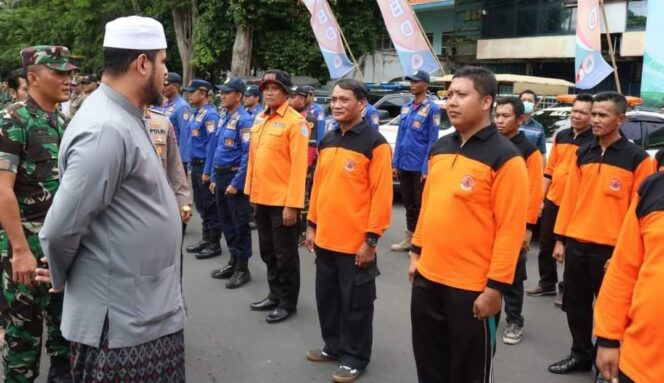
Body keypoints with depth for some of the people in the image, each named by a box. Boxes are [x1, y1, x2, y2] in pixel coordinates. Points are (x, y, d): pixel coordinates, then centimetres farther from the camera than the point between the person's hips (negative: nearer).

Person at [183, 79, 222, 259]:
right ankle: (206, 238, 27)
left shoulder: (210, 114, -15)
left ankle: (214, 243, 9)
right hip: (195, 165, 9)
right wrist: (190, 165, 17)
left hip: (205, 166, -9)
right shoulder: (195, 114, 13)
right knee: (201, 205, 16)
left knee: (210, 206, 0)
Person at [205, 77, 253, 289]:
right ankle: (234, 261, 28)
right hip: (220, 176, 8)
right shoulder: (223, 117, 11)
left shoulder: (244, 120, -14)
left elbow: (248, 154, -19)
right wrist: (213, 178, 16)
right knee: (226, 221, 15)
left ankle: (243, 268, 12)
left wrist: (236, 183, -19)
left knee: (240, 223, 1)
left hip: (235, 178, -8)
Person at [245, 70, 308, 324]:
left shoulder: (295, 122, -13)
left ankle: (288, 302, 19)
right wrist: (251, 191, 13)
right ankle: (275, 295, 33)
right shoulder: (260, 120, 12)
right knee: (268, 252, 18)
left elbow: (298, 166, -18)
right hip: (261, 198, 8)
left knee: (285, 254, 5)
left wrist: (292, 204, -21)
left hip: (282, 201, -8)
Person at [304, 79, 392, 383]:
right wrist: (312, 225, 14)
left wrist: (371, 239, -17)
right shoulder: (327, 141, 10)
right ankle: (333, 346, 37)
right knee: (327, 297, 19)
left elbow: (382, 195, -16)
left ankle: (355, 357, 23)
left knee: (355, 302, 7)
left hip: (356, 242, -7)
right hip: (326, 239, 7)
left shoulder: (375, 143, -12)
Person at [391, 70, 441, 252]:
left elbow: (432, 141, -12)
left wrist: (426, 168, -17)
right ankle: (410, 238, 26)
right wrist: (395, 162, 9)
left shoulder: (432, 109, -8)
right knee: (409, 204, 15)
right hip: (404, 165, 6)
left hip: (420, 167, -6)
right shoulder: (405, 107, 11)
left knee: (421, 205, 3)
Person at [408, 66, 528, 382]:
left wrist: (496, 286, -18)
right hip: (428, 278, 7)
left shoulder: (504, 157, -14)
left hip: (472, 287, -6)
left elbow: (510, 228, -17)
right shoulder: (440, 149, 9)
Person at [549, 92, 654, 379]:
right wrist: (560, 238, 7)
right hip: (576, 243, 5)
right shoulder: (583, 154, 8)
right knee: (575, 304, 14)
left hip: (610, 247, -5)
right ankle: (581, 355, 31)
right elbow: (569, 198, 9)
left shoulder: (637, 159, -7)